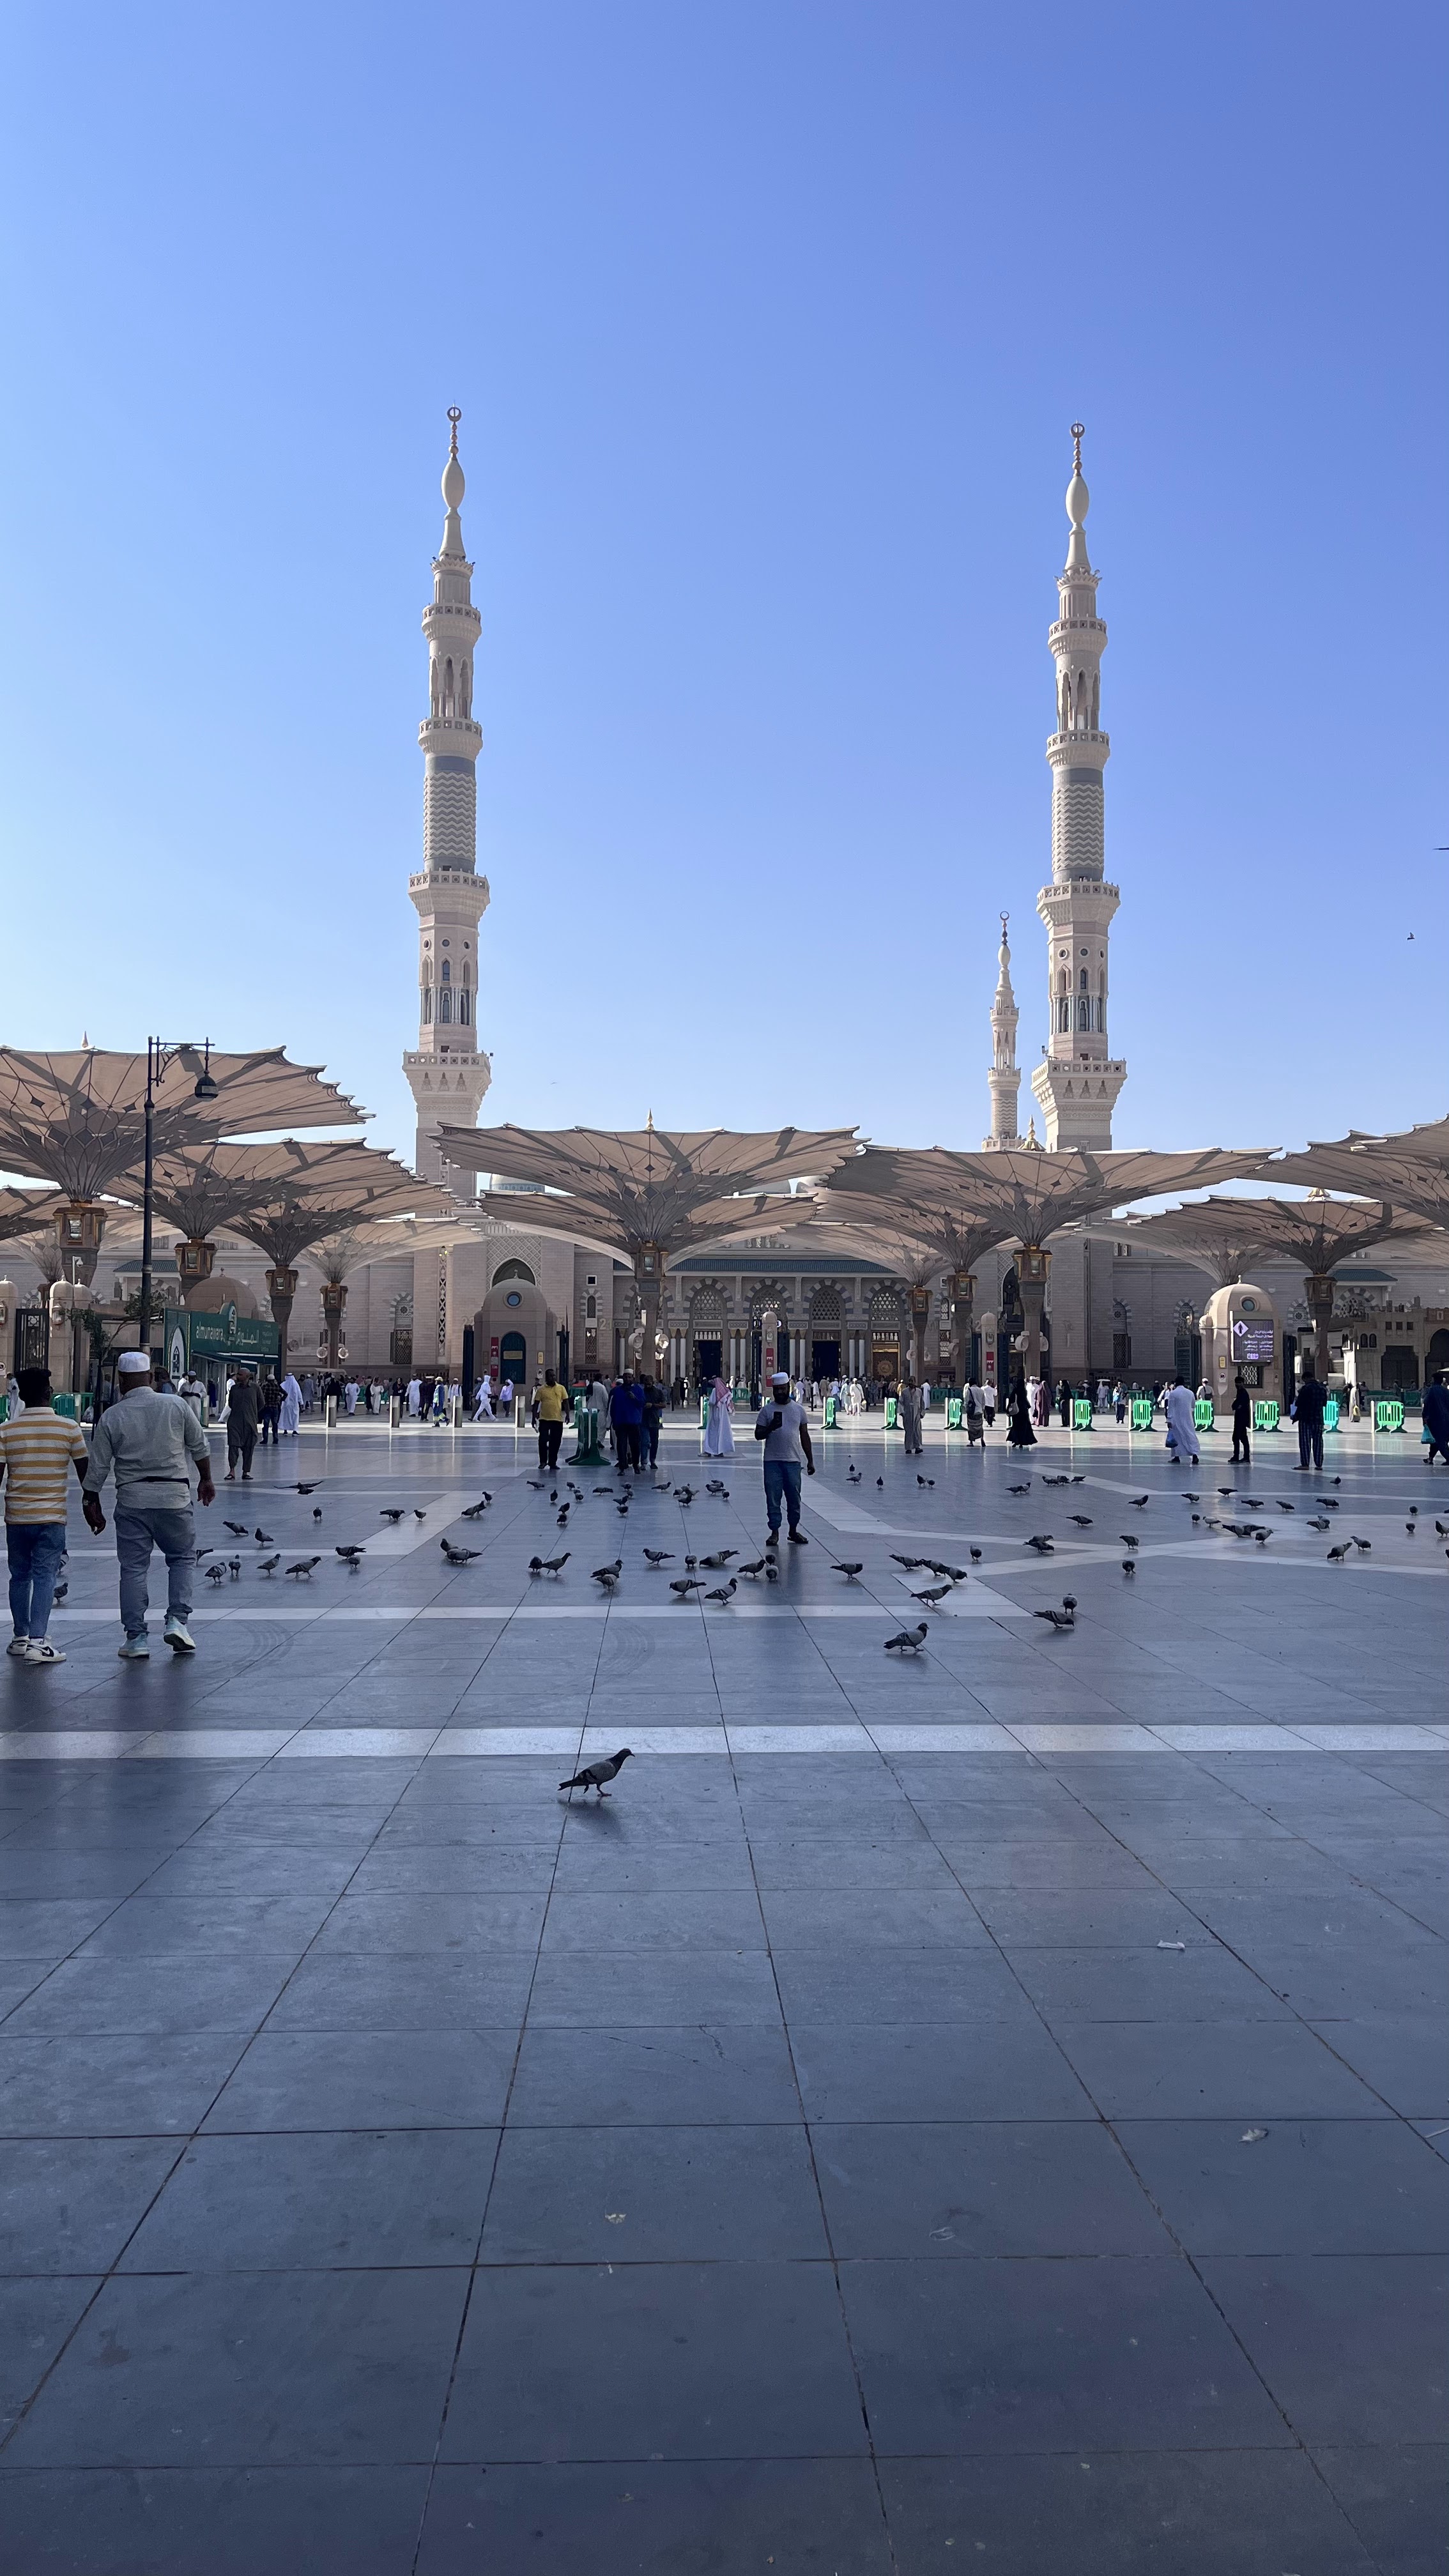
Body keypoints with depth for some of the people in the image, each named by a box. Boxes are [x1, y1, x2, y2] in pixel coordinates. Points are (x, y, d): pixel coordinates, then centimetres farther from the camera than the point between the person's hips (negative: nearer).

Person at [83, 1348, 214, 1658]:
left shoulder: (112, 1417, -1)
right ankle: (177, 1621, 2)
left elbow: (98, 1467, 1)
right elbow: (200, 1447, 8)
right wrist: (206, 1480, 24)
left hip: (131, 1499, 0)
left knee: (133, 1568, 7)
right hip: (174, 1495, 0)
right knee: (182, 1557, 15)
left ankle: (135, 1638, 9)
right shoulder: (176, 1406, 0)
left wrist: (92, 1503, 13)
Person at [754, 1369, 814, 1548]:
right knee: (773, 1498, 1)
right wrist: (770, 1428, -19)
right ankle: (775, 1532, 9)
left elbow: (804, 1437, 13)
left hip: (793, 1461, 2)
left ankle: (794, 1531, 19)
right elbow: (758, 1435, 1)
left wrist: (810, 1461, 11)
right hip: (772, 1461, -2)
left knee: (794, 1498, 6)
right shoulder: (767, 1410, 3)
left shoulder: (799, 1410, 9)